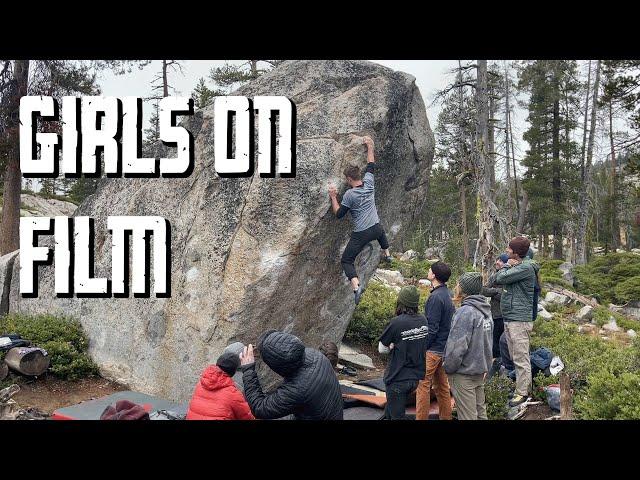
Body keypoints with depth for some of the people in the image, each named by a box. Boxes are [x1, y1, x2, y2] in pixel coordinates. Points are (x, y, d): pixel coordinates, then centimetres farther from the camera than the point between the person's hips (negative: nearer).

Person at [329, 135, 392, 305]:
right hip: (376, 228, 6)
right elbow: (371, 165, 14)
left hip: (361, 234, -6)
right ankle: (387, 255, 61)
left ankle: (356, 286, -20)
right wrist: (370, 146, 22)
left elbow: (339, 214, -9)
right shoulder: (369, 183, -3)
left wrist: (333, 197, -3)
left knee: (346, 260, 0)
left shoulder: (349, 195, -16)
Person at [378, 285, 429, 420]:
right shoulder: (423, 320, -5)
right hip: (416, 376, 6)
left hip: (398, 378, -6)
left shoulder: (396, 323, -22)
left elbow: (381, 349, -11)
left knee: (397, 415, 9)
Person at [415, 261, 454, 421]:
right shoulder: (447, 294, 9)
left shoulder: (436, 297, -20)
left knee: (423, 385, -2)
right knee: (442, 386, 16)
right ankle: (445, 416, 25)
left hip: (433, 349, -9)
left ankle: (421, 417, 2)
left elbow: (432, 328, -21)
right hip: (444, 347, 9)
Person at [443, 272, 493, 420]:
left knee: (467, 416, 3)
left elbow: (457, 346, -24)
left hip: (464, 374, -8)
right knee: (480, 412, 19)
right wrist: (485, 365, 17)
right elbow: (487, 342, 12)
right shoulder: (486, 310, 5)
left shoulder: (465, 312, -22)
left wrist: (448, 368, -11)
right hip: (480, 371, 8)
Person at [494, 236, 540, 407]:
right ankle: (523, 385, 29)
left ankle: (522, 392, 6)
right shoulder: (515, 265, 13)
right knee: (515, 356, 17)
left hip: (519, 320, -10)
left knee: (521, 358, -2)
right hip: (509, 319, 10)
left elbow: (501, 278, -20)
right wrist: (507, 266, 1)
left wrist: (507, 266, -4)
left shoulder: (526, 268, -16)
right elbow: (496, 280, 12)